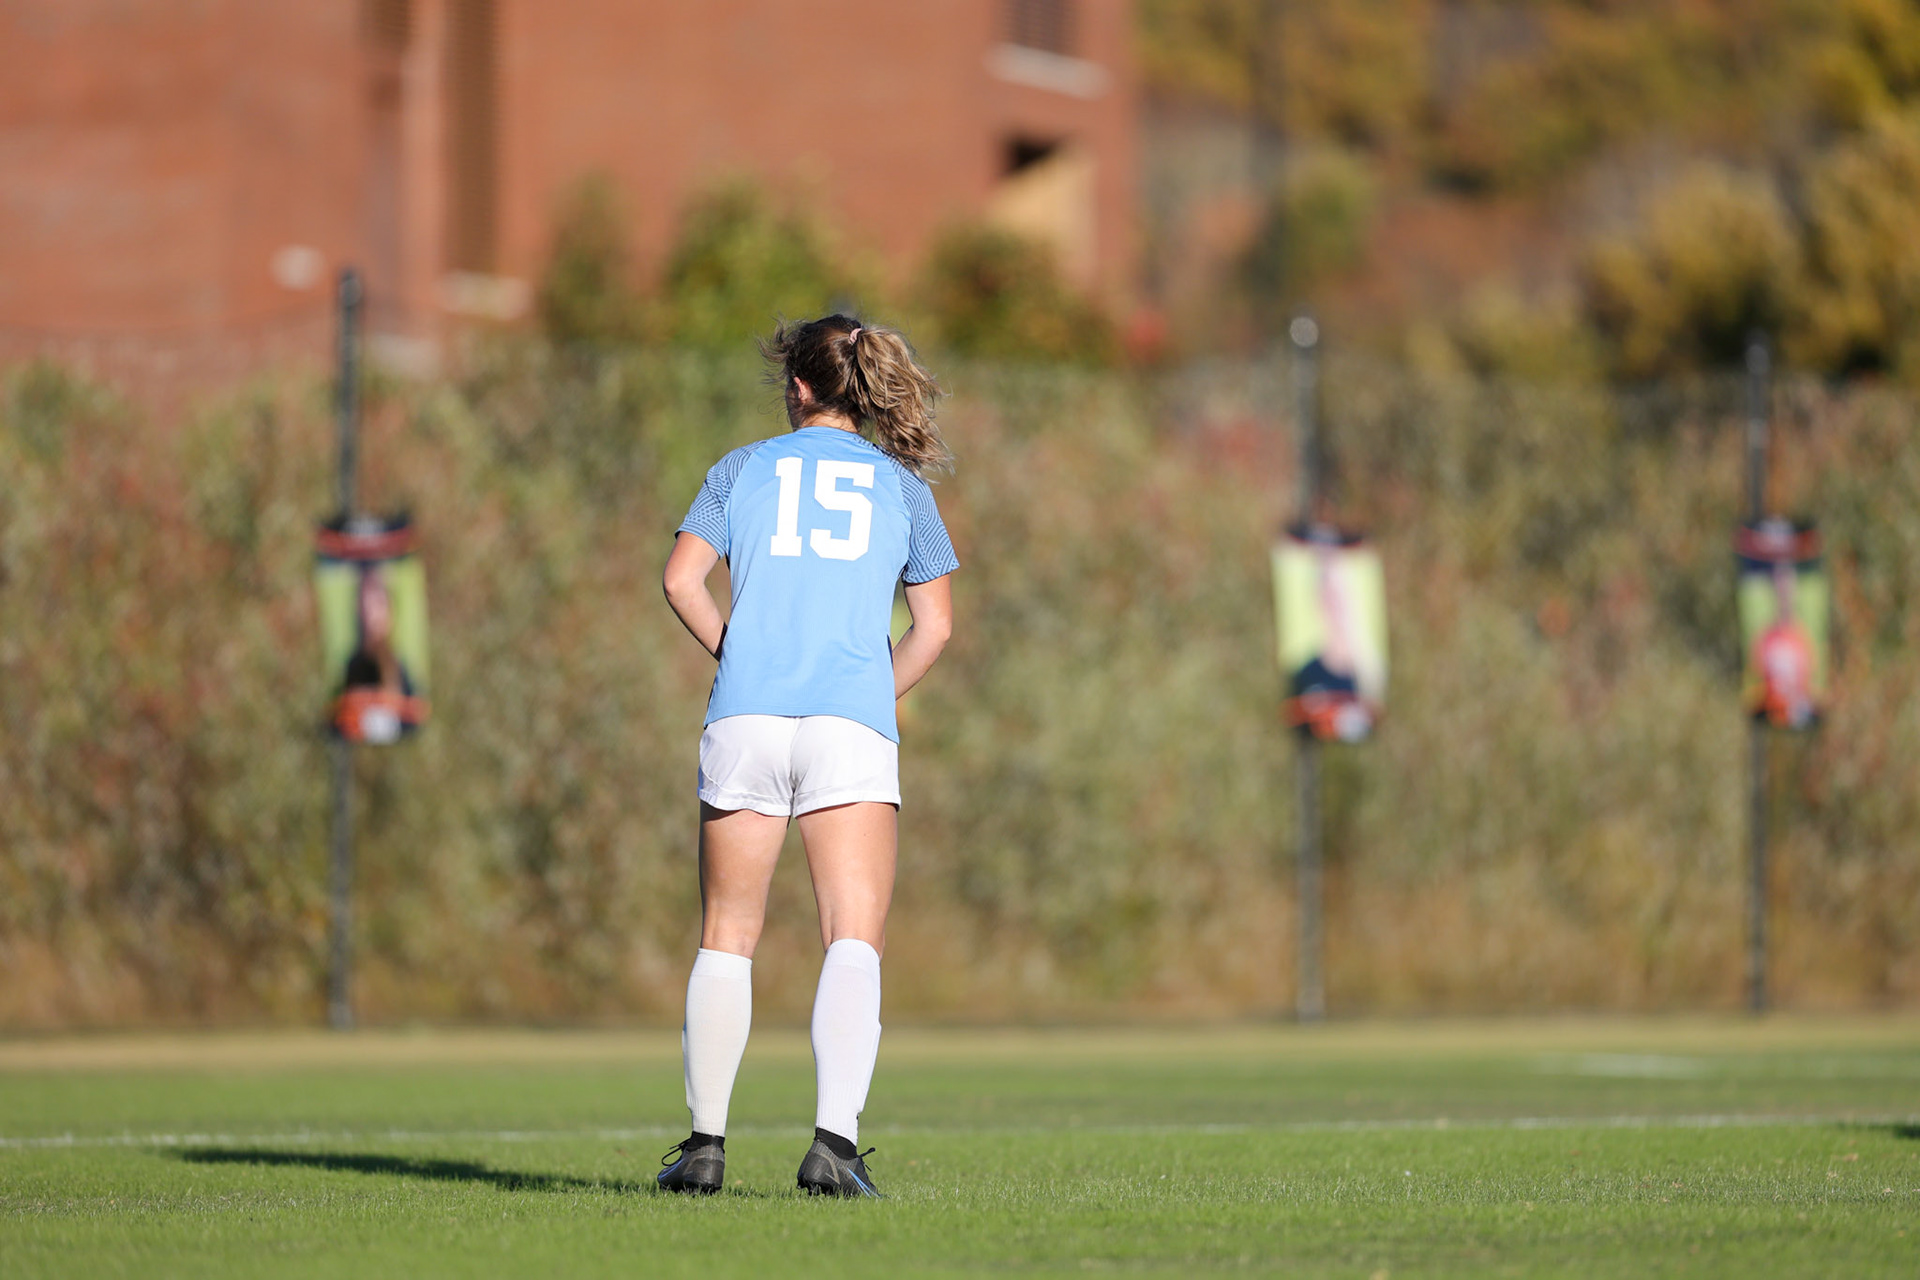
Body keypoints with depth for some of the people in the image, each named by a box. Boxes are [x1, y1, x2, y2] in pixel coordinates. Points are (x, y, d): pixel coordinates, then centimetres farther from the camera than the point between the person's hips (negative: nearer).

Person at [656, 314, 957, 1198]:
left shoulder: (744, 468, 13)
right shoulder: (901, 486, 14)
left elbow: (682, 579, 2)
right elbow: (935, 625, 10)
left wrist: (737, 655, 14)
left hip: (746, 722, 1)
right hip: (852, 728, -1)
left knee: (727, 937, 11)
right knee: (855, 943, -7)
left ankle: (705, 1142, 13)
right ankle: (835, 1141, -24)